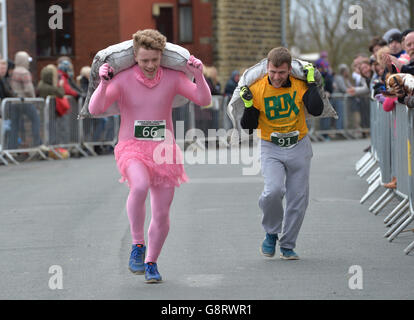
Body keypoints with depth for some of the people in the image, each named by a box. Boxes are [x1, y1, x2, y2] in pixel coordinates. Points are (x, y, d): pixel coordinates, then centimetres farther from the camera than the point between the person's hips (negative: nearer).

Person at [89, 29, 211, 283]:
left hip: (164, 150, 3)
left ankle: (151, 262, 28)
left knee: (162, 213, 4)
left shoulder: (172, 78, -1)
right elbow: (95, 109, -14)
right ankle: (138, 245, -16)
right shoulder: (123, 79, -7)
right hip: (132, 149, -3)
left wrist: (199, 75, -20)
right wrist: (103, 83, -30)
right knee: (140, 186, -35)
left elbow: (204, 100, -4)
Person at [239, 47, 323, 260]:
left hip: (299, 148, 2)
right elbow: (248, 127, -5)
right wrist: (248, 106, -21)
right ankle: (271, 233, 3)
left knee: (298, 199, 4)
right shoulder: (256, 90, -9)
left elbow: (316, 110, -17)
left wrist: (312, 83, -14)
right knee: (273, 191, -24)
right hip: (271, 149, -2)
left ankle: (287, 245, 21)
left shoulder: (299, 85, -5)